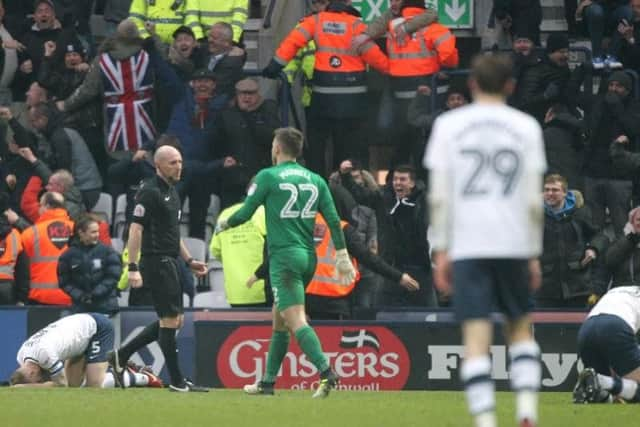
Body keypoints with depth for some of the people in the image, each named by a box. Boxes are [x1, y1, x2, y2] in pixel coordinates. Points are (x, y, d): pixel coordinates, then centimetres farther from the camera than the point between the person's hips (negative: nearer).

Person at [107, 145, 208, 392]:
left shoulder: (171, 192, 17)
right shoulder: (150, 191, -12)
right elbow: (135, 229, -17)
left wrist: (189, 260, 22)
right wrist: (133, 267, -22)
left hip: (170, 262, 10)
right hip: (156, 262, -10)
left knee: (175, 320, 12)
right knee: (170, 319, -7)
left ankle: (121, 356, 18)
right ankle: (176, 380, -1)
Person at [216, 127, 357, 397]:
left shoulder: (267, 177, -4)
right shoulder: (315, 180, 11)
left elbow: (244, 214, 0)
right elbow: (334, 220, 6)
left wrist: (224, 224, 21)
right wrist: (342, 258, 8)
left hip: (284, 257, -7)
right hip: (308, 258, 7)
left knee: (296, 320, -15)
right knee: (279, 319, 18)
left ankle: (326, 372, -33)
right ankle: (268, 382, 22)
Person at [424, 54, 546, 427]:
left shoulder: (449, 124, 4)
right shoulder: (526, 127, 4)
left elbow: (439, 196, -1)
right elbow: (534, 200, 1)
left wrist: (441, 251, 4)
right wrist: (535, 254, 8)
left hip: (467, 246, -1)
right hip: (514, 245, 1)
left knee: (477, 338, -4)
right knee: (521, 328, 17)